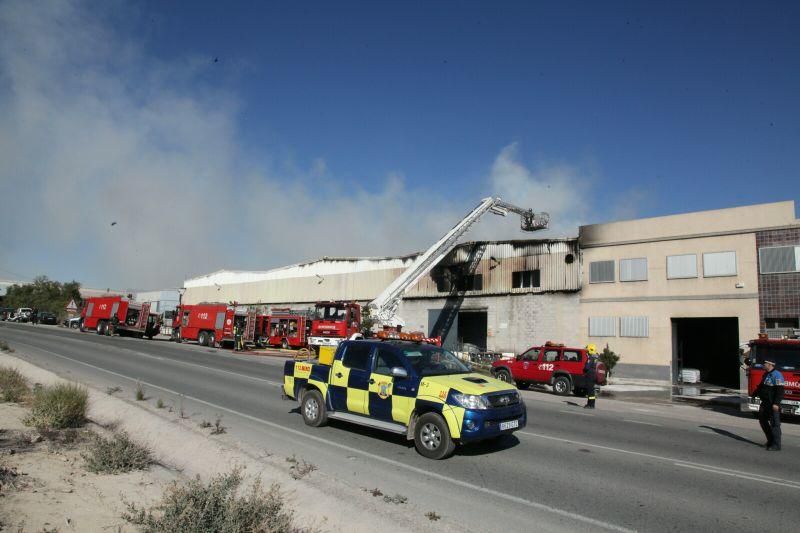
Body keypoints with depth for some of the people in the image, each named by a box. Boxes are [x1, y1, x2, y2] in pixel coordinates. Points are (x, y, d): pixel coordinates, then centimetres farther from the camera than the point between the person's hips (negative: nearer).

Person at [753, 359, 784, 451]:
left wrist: (776, 403, -27)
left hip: (773, 404, -10)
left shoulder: (776, 375, -17)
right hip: (765, 402, 10)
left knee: (774, 423, -5)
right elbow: (761, 386, 27)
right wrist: (754, 394, 34)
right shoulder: (766, 374, 14)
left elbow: (780, 390, -23)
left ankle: (776, 445, 1)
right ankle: (771, 440, 29)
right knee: (762, 419, 17)